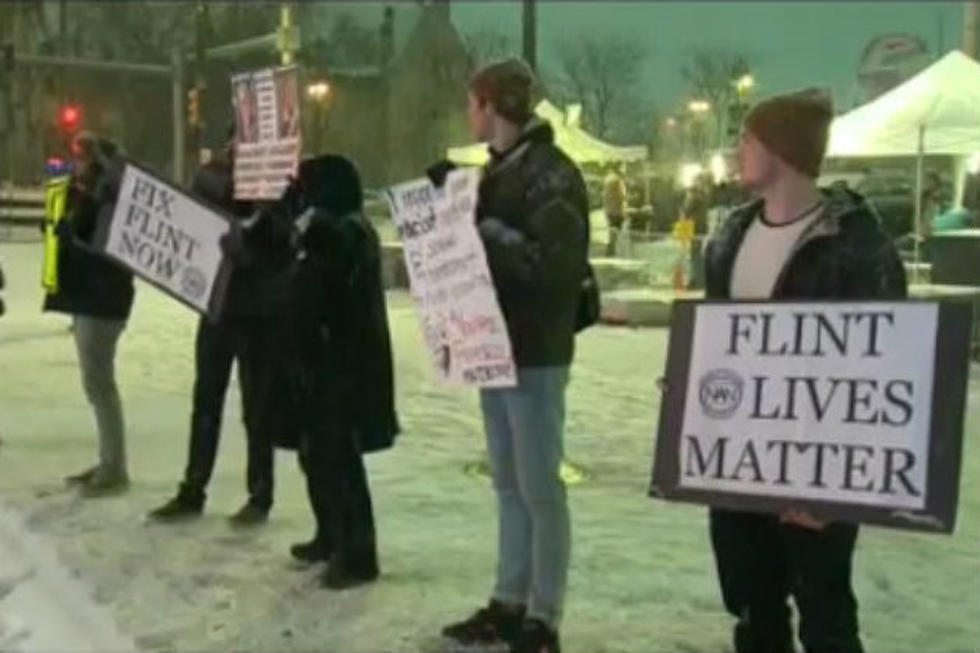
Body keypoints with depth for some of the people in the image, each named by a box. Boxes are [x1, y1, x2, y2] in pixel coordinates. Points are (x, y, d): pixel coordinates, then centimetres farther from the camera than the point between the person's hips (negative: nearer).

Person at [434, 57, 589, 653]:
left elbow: (555, 264, -23)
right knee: (509, 485, 14)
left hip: (536, 353, -9)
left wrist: (484, 228, -21)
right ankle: (509, 603, 23)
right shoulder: (501, 168, 15)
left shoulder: (552, 173, -13)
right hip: (496, 346, 9)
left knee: (540, 488, -2)